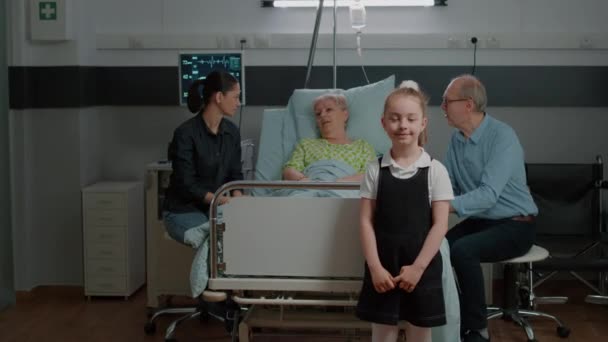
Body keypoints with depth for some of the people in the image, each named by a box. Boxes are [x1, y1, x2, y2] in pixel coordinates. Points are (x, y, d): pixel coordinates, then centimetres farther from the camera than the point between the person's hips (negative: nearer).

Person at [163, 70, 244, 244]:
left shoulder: (232, 132, 3)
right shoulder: (186, 134, -16)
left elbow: (235, 175, 7)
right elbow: (187, 185, -17)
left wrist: (237, 199, -14)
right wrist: (223, 200, -27)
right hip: (183, 212, -6)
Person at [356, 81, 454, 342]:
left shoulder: (435, 170, -4)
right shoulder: (375, 169, 0)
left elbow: (440, 225, -6)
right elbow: (366, 222, -1)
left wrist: (418, 267, -12)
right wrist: (375, 267, -10)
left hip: (422, 268, -1)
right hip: (383, 268, 1)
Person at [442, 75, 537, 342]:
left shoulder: (502, 137, -20)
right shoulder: (457, 139, 4)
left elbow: (488, 195, -30)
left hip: (514, 225, -7)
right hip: (478, 221, 7)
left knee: (462, 250, -31)